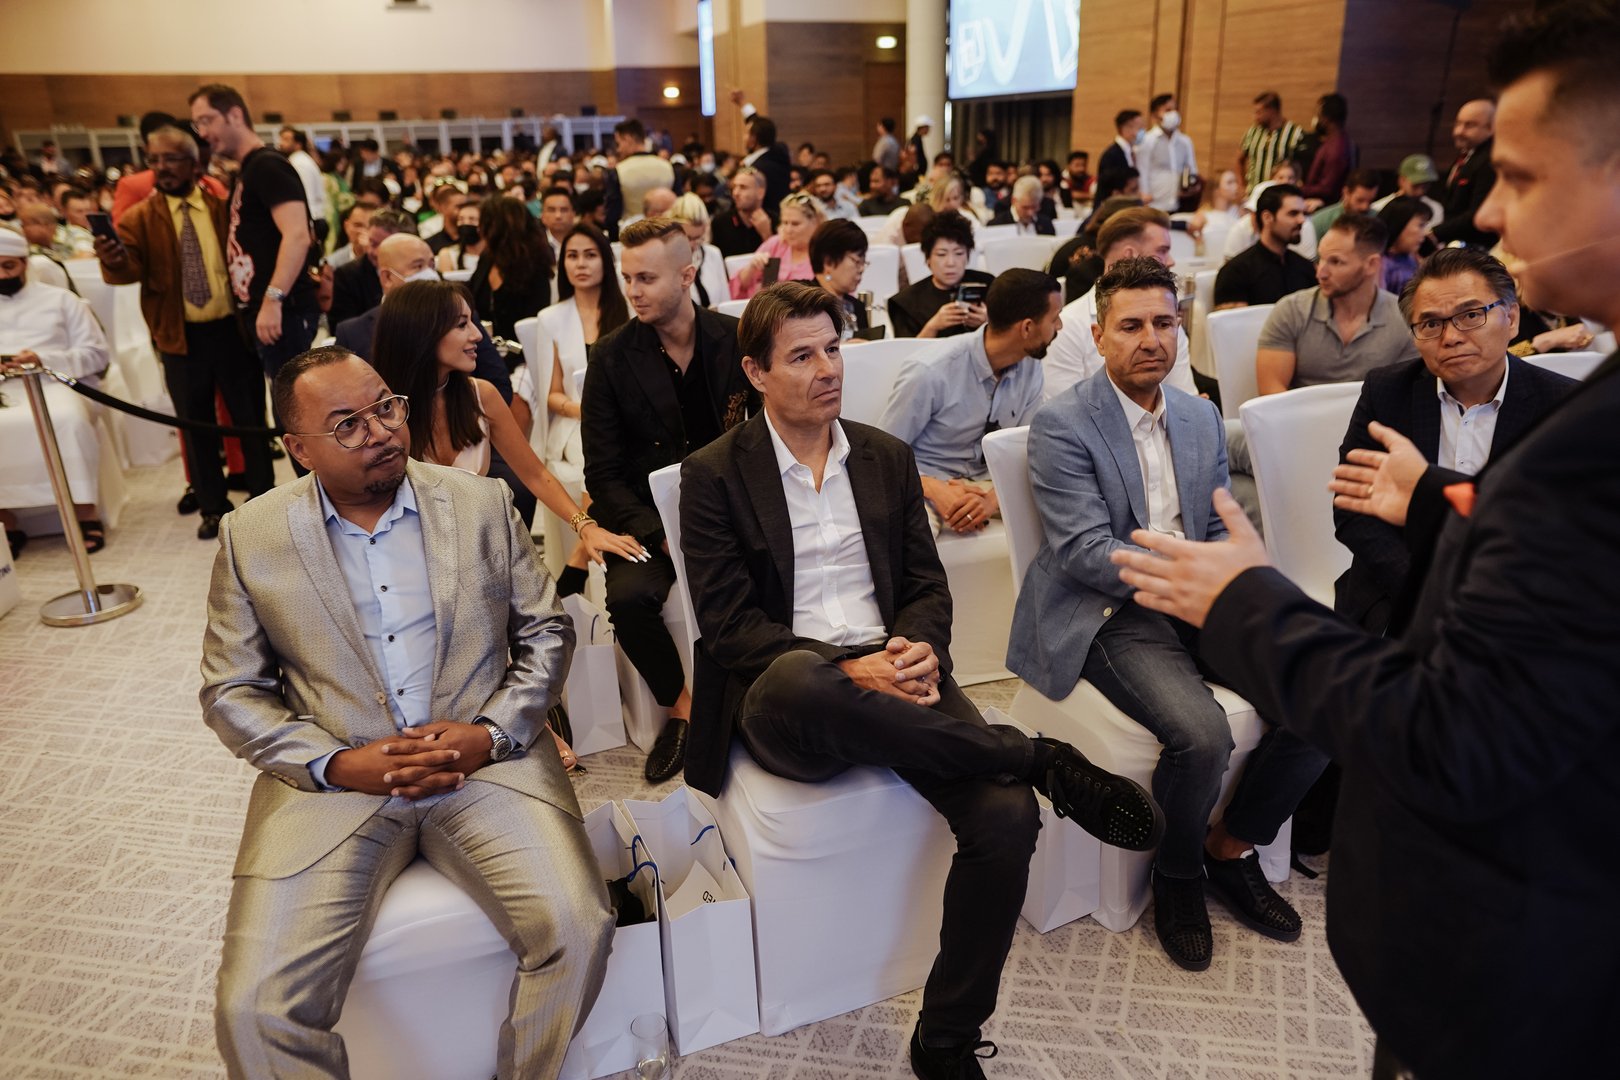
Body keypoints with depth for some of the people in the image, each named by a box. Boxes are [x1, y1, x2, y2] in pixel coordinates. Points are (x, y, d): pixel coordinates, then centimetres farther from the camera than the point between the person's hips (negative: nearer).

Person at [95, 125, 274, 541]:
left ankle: (263, 496, 25)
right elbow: (132, 269, -11)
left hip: (232, 328, -1)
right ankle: (213, 506, 23)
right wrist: (114, 261, -34)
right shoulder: (138, 218, 2)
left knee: (249, 415, 9)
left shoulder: (222, 204, 2)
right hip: (181, 336, 1)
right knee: (195, 423, 9)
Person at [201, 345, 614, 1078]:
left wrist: (492, 733, -8)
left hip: (485, 762, 0)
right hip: (333, 777, 0)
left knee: (578, 929, -19)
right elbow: (231, 691, 6)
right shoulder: (250, 536, 4)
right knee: (255, 1008, -17)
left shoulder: (481, 504, 5)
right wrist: (336, 764, -9)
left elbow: (546, 632, 8)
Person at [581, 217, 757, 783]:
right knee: (629, 595, -30)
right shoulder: (612, 357, -4)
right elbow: (603, 476, -5)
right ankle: (682, 703, -1)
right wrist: (664, 537, -20)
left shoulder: (738, 340, 0)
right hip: (648, 517, 0)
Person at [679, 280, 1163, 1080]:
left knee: (1006, 817, -22)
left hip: (893, 679, 4)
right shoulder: (714, 474, 1)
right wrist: (846, 670, -20)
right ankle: (1043, 761, -20)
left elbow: (928, 586, 12)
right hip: (786, 697, -3)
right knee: (801, 681, -41)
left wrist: (920, 649, -12)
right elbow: (728, 625, -6)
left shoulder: (887, 458, 14)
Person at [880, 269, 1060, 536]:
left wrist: (994, 499, -21)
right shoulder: (928, 373, -20)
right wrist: (935, 490, -28)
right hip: (925, 484, -6)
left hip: (988, 482, 7)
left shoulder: (1030, 367, -2)